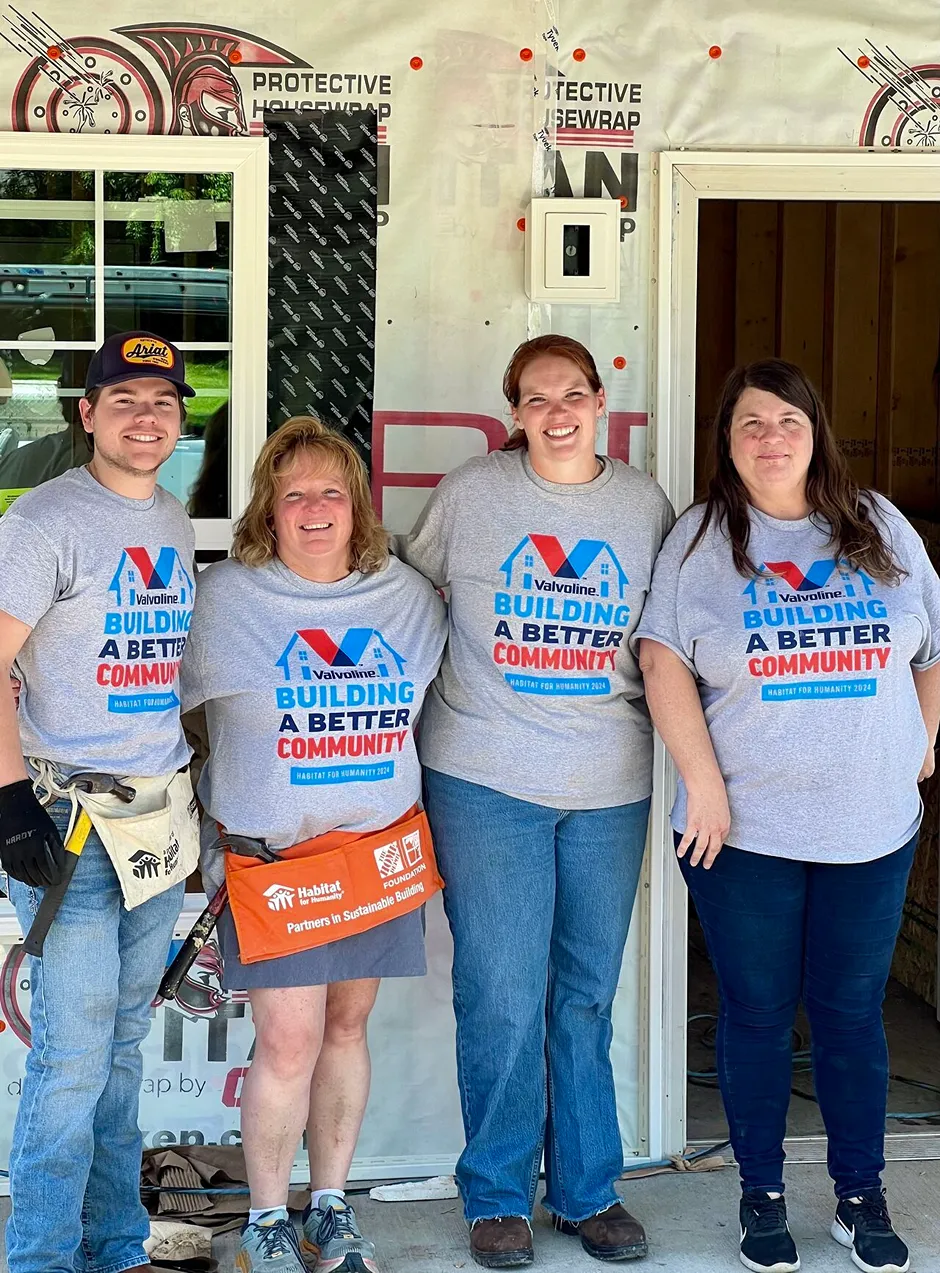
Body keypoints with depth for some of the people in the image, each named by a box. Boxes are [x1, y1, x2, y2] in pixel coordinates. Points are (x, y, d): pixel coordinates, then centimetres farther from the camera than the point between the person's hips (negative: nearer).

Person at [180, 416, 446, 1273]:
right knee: (290, 1040, -7)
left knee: (347, 1025, 11)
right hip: (269, 856, -3)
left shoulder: (409, 598, 5)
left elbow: (428, 706, 19)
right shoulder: (224, 598, -5)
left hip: (379, 849, 4)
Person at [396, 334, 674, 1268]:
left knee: (587, 998, 10)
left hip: (609, 787, 3)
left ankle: (587, 1191, 24)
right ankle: (497, 1198, 15)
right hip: (486, 779, -2)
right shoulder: (471, 493, 0)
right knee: (502, 999, -2)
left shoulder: (645, 504, 7)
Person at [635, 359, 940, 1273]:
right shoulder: (702, 537, -1)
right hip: (745, 828, -2)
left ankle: (862, 1200, 25)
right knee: (756, 1014, 8)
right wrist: (703, 784, -14)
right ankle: (762, 1196, 24)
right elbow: (663, 660, -8)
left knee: (851, 1014, 11)